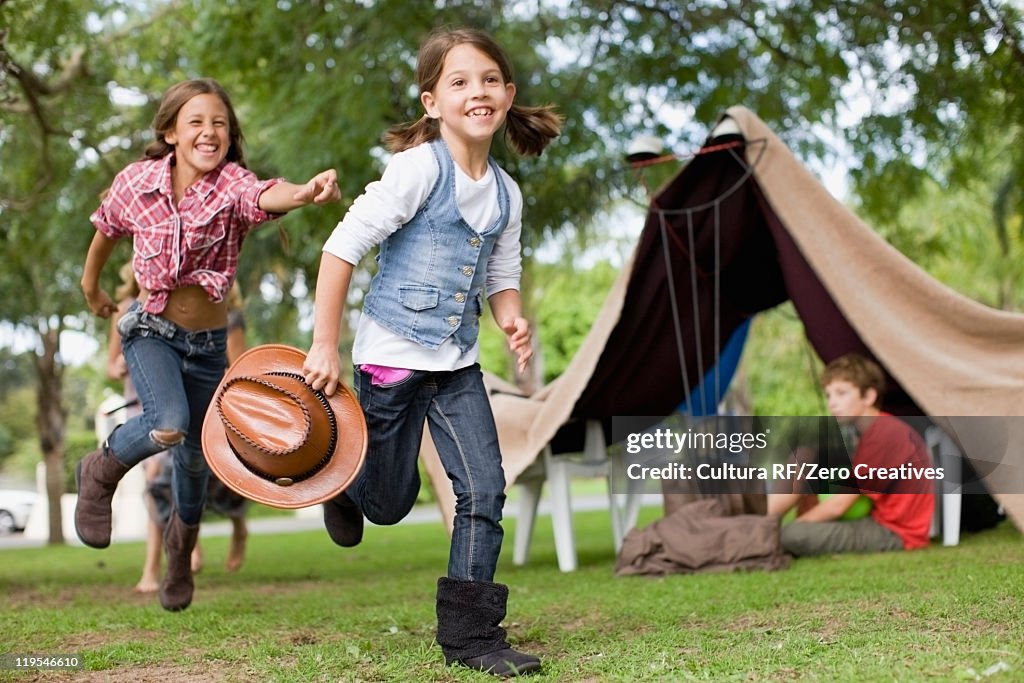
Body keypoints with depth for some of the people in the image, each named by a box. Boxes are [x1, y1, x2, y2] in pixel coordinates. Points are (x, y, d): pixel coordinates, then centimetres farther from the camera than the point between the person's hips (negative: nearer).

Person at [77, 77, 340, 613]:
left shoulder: (231, 183, -17)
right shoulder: (137, 181, -11)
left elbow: (265, 196, -41)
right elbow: (107, 230, 11)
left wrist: (303, 193, -63)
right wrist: (91, 285, 25)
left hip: (208, 342, 1)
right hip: (150, 329, -1)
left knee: (195, 453, 14)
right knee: (169, 424, -29)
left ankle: (182, 540, 47)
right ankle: (101, 471, 3)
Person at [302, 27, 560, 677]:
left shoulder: (507, 193, 3)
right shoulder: (420, 167, -16)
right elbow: (344, 245, -17)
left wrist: (513, 318, -11)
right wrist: (324, 345, -17)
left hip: (458, 364, 5)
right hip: (392, 356, -5)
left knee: (485, 489, -5)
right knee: (390, 504, 8)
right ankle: (341, 480, 45)